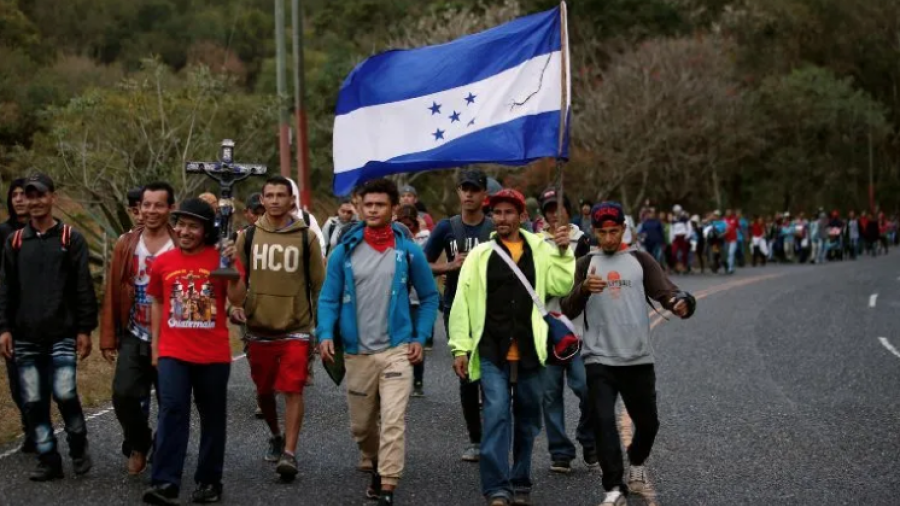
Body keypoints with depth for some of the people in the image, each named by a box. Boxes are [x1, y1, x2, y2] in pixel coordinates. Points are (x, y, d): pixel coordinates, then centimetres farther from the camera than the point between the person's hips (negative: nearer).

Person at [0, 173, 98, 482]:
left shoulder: (71, 239, 1)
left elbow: (84, 288, -1)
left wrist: (85, 329, -6)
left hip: (62, 335, -3)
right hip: (25, 338, 3)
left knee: (65, 394, -12)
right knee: (33, 402, 2)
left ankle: (79, 448, 12)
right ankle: (48, 460, 12)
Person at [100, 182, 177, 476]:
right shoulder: (126, 245, 2)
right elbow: (112, 294, 4)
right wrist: (108, 338, 1)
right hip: (133, 338, 2)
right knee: (123, 394, -10)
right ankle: (138, 444, 16)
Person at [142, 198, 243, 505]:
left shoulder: (220, 257, -3)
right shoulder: (163, 261, 4)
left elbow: (237, 300, -10)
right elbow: (157, 303, 15)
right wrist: (154, 345, 12)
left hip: (213, 354, -1)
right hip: (173, 353, 1)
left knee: (212, 417, 9)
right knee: (172, 411, -12)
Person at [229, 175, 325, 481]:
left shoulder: (305, 237, -2)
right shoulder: (248, 236, 3)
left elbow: (319, 283, 3)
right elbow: (238, 278, 10)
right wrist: (238, 306, -6)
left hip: (296, 328, -3)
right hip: (259, 328, 3)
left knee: (293, 391, -10)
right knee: (263, 391, 15)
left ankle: (290, 454, -10)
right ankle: (276, 436, 39)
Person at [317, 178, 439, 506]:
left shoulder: (409, 251, -2)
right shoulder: (344, 252, 0)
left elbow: (429, 296, 8)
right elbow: (329, 298, 3)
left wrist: (420, 337, -1)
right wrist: (325, 334, -12)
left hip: (397, 350, -2)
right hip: (357, 353, 2)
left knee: (393, 422, -15)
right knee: (361, 425, 14)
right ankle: (377, 465, 42)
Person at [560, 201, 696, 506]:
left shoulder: (640, 261, 5)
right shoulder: (586, 264, 6)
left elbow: (665, 291, -8)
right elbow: (569, 310, -4)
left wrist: (681, 303, -32)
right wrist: (583, 288, -25)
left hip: (638, 359, 1)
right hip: (599, 360, -1)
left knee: (647, 422, 12)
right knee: (603, 421, -12)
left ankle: (637, 463, 41)